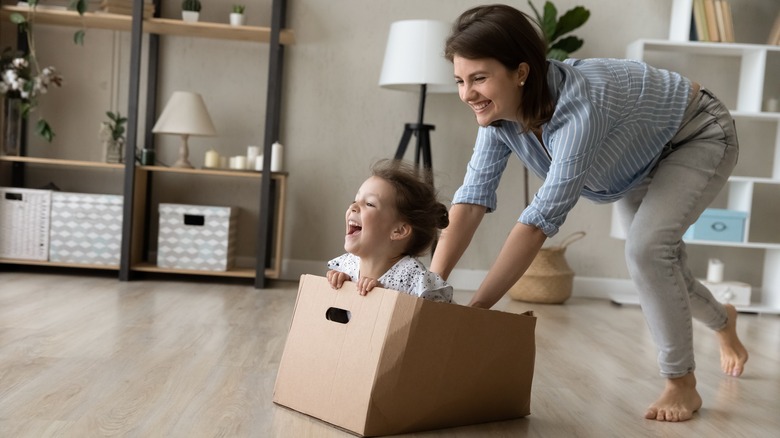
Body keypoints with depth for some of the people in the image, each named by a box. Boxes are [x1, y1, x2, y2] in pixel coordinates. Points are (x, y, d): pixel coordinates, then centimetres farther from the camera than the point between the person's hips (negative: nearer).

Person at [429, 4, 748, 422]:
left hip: (699, 138, -7)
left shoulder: (579, 107, -45)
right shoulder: (498, 114, -24)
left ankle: (682, 386, -5)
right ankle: (722, 320, 51)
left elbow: (541, 218, -48)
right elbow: (472, 198, -28)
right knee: (658, 264, 17)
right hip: (644, 159, 7)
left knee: (646, 250, -26)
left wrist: (474, 310, -49)